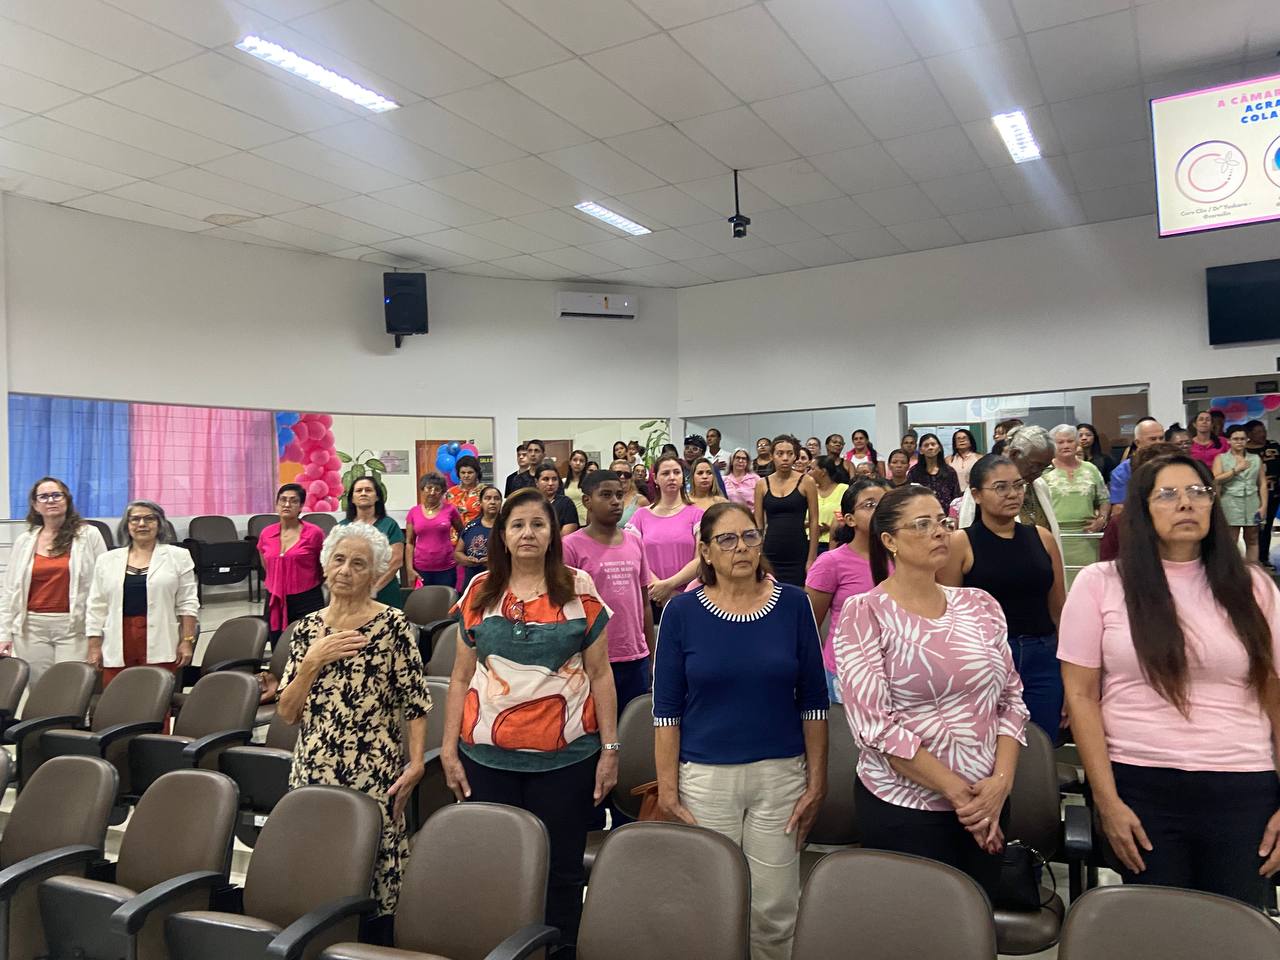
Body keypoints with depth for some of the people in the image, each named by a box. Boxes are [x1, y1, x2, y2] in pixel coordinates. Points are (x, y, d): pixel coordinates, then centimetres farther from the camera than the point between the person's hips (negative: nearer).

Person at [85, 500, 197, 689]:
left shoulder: (178, 557, 5)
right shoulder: (107, 560, 11)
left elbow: (187, 603, 3)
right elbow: (96, 607, 11)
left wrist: (187, 641, -2)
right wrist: (94, 647, 6)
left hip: (160, 646, -2)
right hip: (117, 649, 2)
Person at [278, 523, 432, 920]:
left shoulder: (393, 625, -5)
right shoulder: (308, 627, 7)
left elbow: (416, 703, -4)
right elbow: (286, 712, 4)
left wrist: (416, 763, -13)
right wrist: (314, 661, -9)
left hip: (373, 776, -4)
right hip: (312, 772, 4)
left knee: (368, 867, -1)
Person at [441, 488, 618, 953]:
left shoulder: (579, 590, 0)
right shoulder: (479, 592, 5)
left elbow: (599, 674, 2)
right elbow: (461, 678, 9)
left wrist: (610, 748, -2)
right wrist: (448, 748, 5)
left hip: (565, 757, -1)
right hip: (487, 756, 2)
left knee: (561, 869, 8)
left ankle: (561, 948, 27)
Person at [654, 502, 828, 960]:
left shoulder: (793, 604, -2)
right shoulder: (682, 611, -5)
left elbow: (813, 700, 2)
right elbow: (666, 709, -3)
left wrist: (817, 780, 0)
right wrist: (667, 788, -5)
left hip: (781, 774, 1)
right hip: (704, 776, 0)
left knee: (775, 908, 7)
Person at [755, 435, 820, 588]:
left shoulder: (806, 482, 0)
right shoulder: (762, 485, 6)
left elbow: (813, 521, 0)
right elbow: (758, 524, 8)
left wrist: (811, 559, -5)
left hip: (798, 554, -1)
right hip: (770, 555, 2)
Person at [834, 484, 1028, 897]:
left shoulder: (979, 604, 4)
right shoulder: (864, 612, -11)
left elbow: (1011, 698, 5)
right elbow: (874, 724, -16)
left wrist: (1001, 781, -9)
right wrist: (956, 790, -15)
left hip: (986, 802, 5)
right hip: (902, 809, -4)